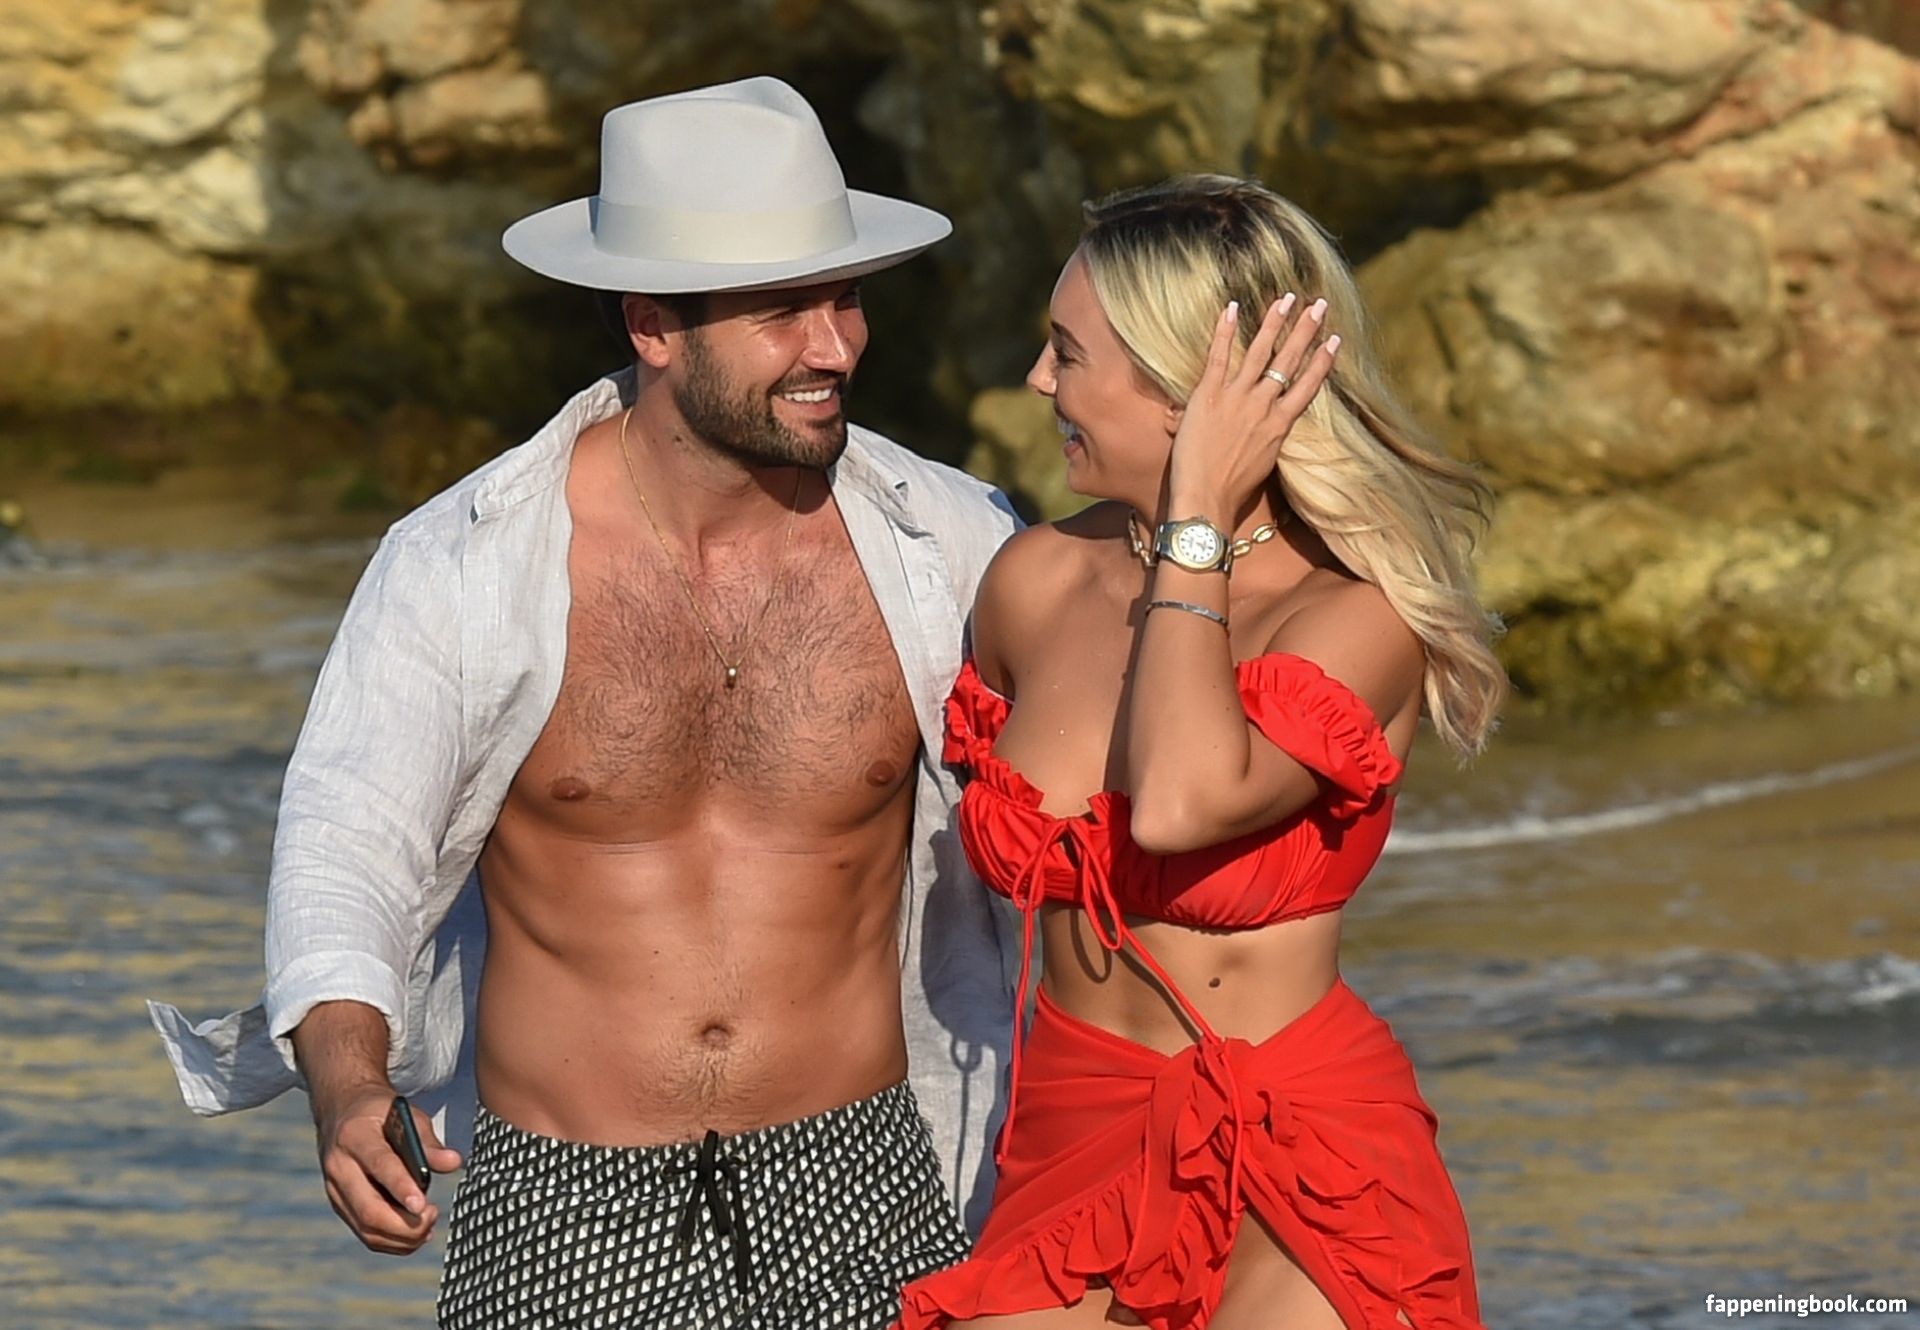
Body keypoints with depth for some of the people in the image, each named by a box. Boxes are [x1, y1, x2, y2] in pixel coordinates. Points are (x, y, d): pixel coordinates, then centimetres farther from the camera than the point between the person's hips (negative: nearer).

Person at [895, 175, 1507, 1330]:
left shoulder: (1358, 623, -11)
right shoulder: (1035, 583, 3)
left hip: (1305, 1182, -4)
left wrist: (1199, 521, -21)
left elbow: (1182, 804, -29)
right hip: (1075, 1149, 4)